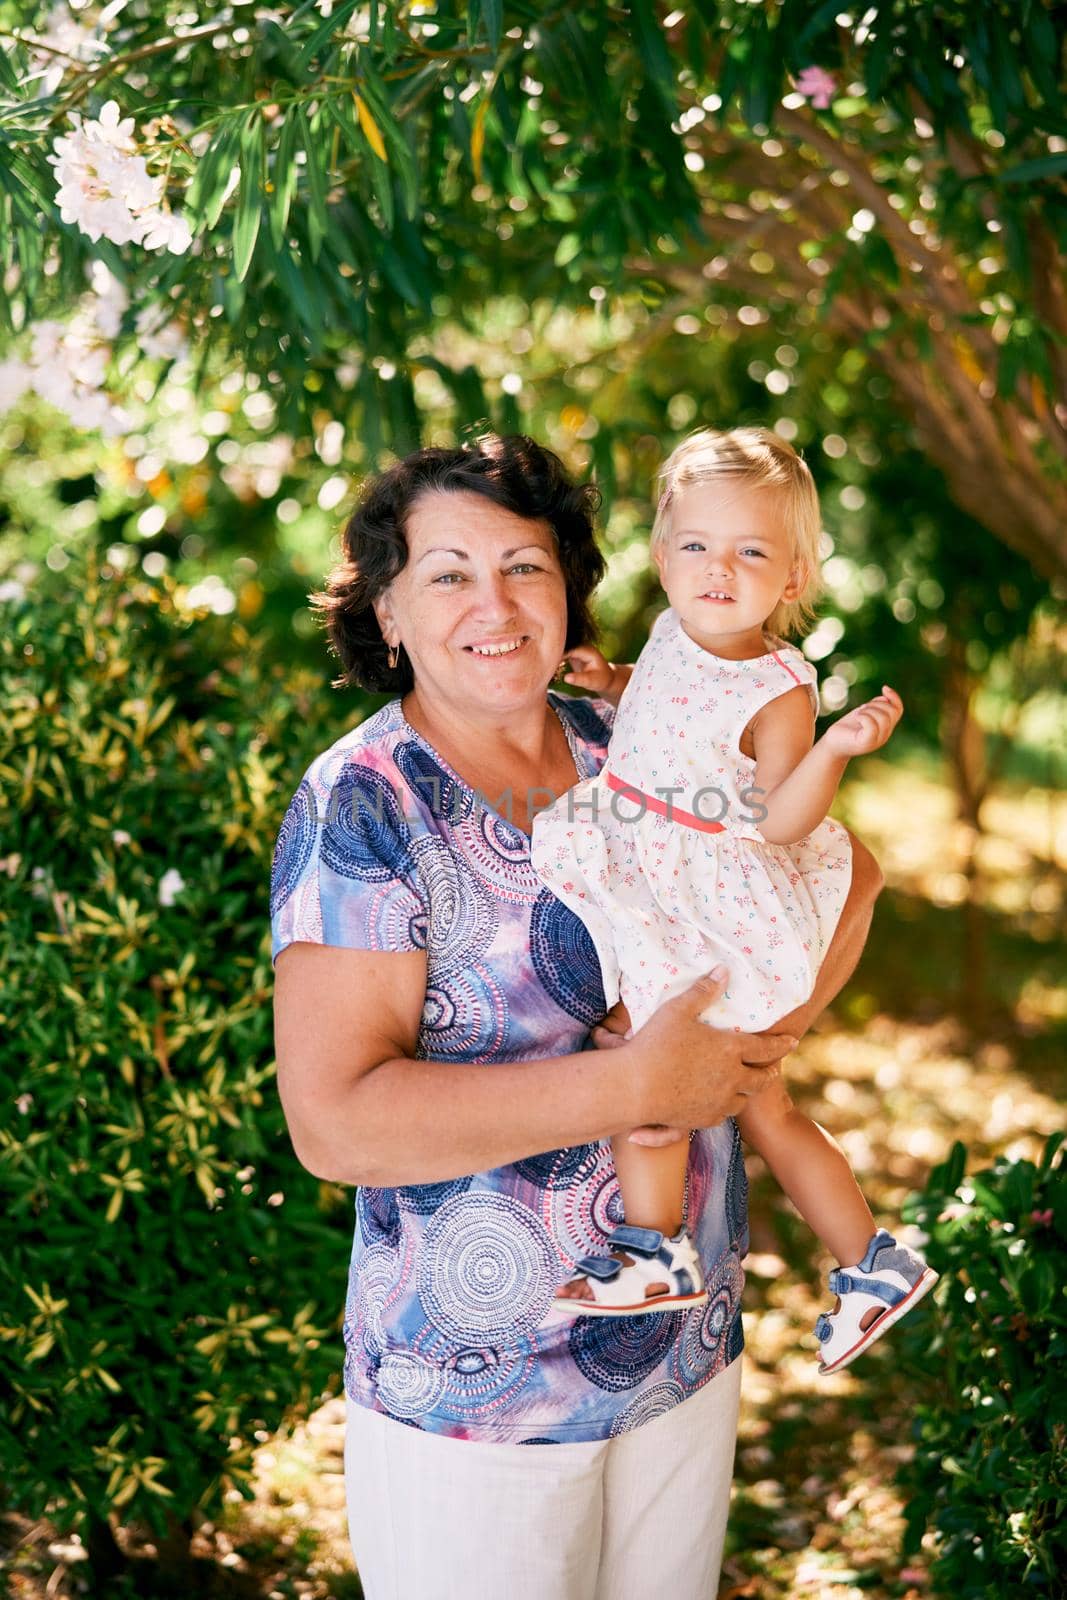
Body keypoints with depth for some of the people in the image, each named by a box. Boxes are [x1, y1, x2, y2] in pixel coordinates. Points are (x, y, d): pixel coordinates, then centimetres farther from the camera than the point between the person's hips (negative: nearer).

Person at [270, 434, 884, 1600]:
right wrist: (637, 1084, -25)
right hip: (471, 1398, -5)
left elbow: (840, 869, 9)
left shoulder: (629, 753, 0)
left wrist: (769, 1036, -10)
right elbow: (335, 1120, -24)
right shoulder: (359, 806, -16)